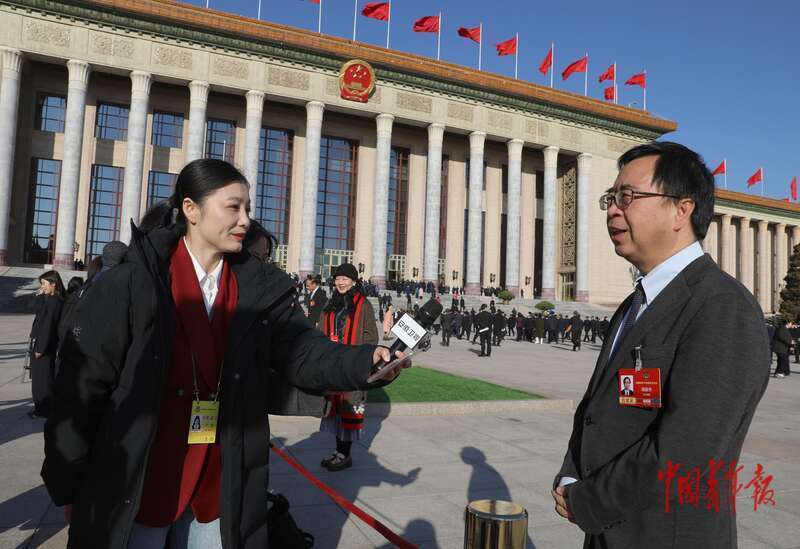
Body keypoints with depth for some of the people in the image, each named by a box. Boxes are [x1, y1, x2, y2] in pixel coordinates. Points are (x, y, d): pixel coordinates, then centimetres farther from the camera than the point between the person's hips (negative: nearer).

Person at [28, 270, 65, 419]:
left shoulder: (54, 302, -19)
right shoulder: (48, 300, 9)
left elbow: (48, 325, -20)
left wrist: (41, 348, -19)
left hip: (45, 346, -9)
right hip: (38, 343, 9)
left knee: (43, 378, 2)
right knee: (38, 377, 17)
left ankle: (44, 409, 13)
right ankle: (40, 407, 28)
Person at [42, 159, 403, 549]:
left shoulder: (261, 288, -3)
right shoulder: (132, 283, -13)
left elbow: (302, 352, -8)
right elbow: (82, 385, -9)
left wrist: (367, 361, -27)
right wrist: (68, 487, -4)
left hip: (219, 486, 3)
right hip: (135, 489, -3)